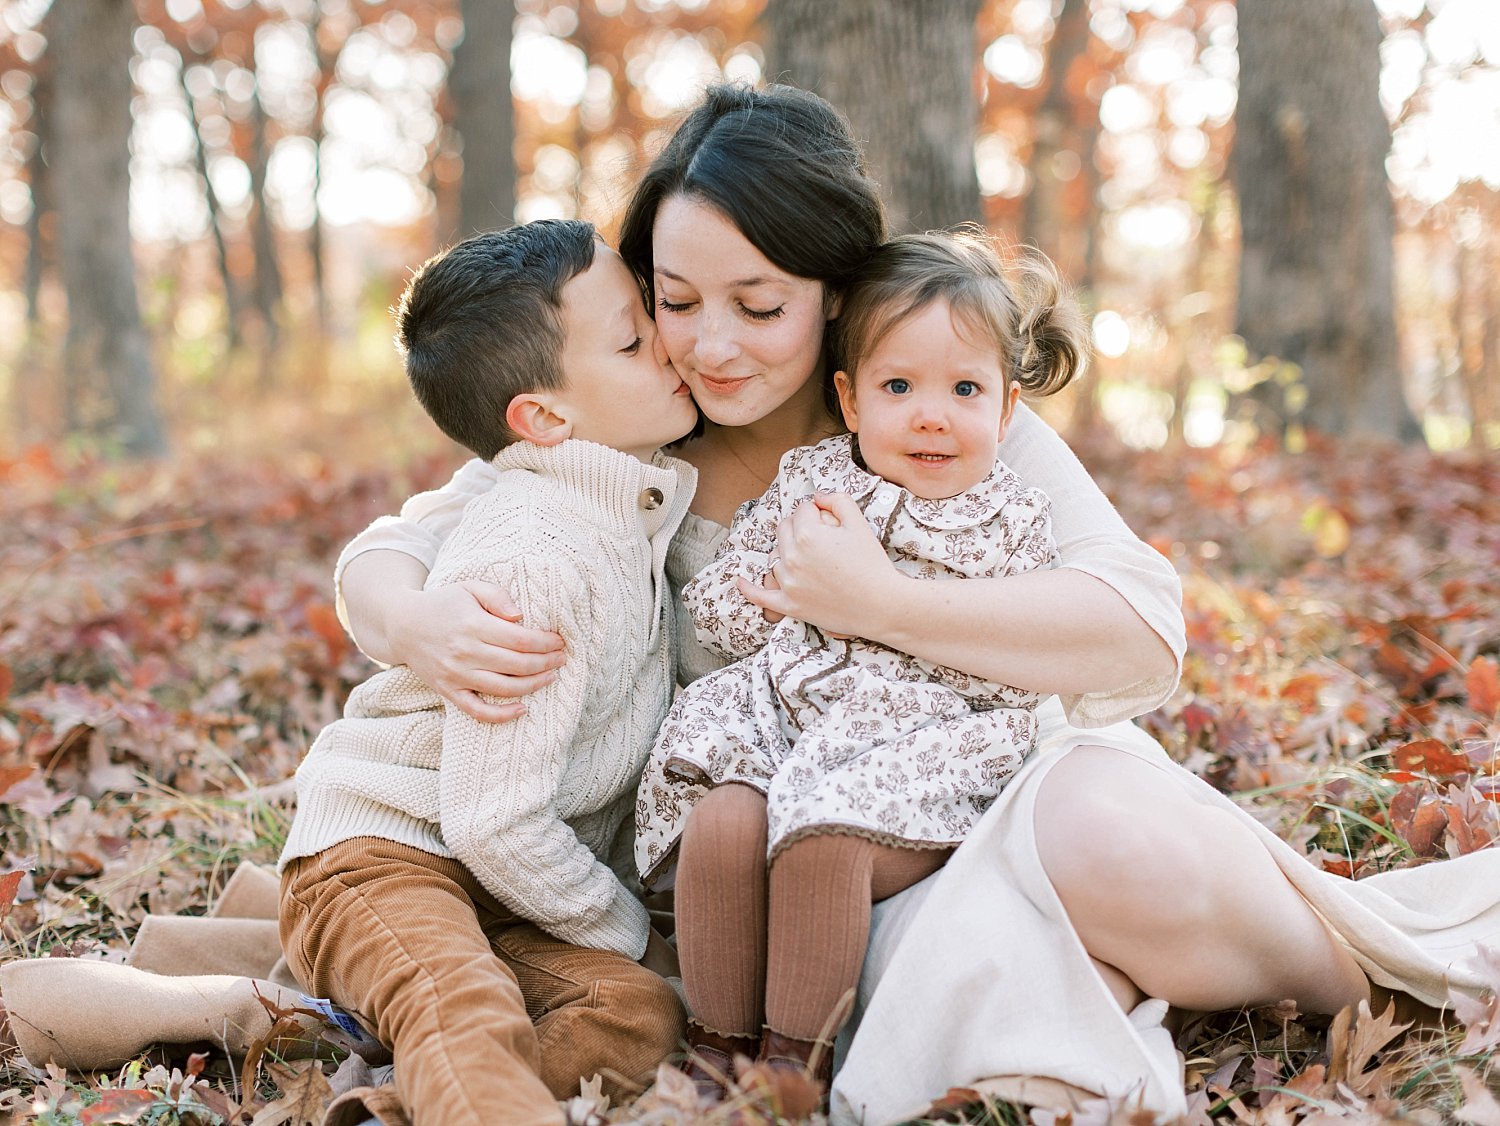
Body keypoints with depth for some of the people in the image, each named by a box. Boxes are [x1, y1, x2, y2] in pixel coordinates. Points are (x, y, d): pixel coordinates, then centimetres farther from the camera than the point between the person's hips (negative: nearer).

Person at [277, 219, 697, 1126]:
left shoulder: (630, 506, 6)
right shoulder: (535, 566, -24)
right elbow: (493, 821, -24)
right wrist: (626, 929, -9)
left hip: (504, 874, 8)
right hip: (385, 853, -8)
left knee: (640, 1017, -17)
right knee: (464, 1009, -36)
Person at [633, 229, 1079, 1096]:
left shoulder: (1015, 524, 7)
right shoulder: (810, 480, 14)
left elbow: (1012, 674, -2)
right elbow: (715, 604, 12)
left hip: (918, 745, -2)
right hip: (777, 712, 3)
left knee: (823, 838, -32)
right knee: (720, 821, -28)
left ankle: (795, 1060, -13)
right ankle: (719, 1048, -10)